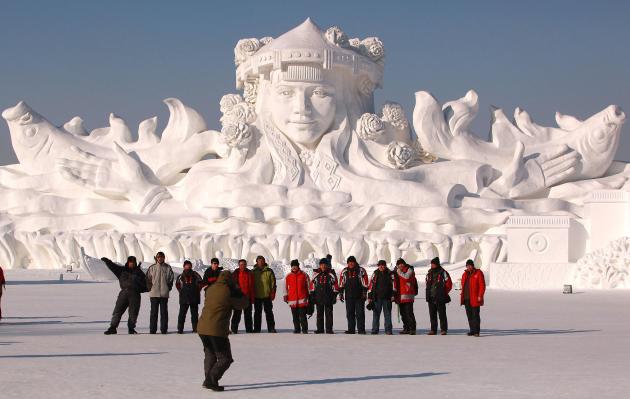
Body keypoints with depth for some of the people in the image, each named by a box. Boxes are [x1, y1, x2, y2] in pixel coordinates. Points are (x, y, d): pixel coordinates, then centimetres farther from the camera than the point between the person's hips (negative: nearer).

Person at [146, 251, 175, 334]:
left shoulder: (168, 268, 4)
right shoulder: (152, 268, 4)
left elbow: (171, 278, 9)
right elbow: (148, 278, 8)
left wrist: (168, 288, 2)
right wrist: (150, 288, 0)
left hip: (164, 293, 0)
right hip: (154, 293, 0)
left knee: (164, 312, 3)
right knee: (154, 312, 0)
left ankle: (164, 329, 7)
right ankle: (152, 329, 3)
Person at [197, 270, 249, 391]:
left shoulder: (210, 289, 9)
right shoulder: (229, 292, -9)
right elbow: (243, 303, 2)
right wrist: (237, 290, 15)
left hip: (202, 328, 7)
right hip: (217, 330, -7)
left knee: (210, 353, 26)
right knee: (225, 359, 4)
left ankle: (208, 380, 24)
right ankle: (211, 380, -10)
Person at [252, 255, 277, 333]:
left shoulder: (269, 271, 1)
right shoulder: (253, 272, 6)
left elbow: (273, 282, 1)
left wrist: (272, 293, -7)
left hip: (267, 295, -2)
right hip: (257, 296, 2)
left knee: (269, 312, 2)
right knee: (257, 313, 6)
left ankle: (271, 328, 5)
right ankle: (257, 329, 11)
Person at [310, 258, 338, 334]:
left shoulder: (331, 274, -1)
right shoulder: (316, 274, 5)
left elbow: (335, 285, 1)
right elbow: (312, 284, 10)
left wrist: (334, 295, -3)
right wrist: (312, 295, 6)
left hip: (328, 296, -2)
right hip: (318, 297, 2)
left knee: (329, 314, -1)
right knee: (319, 314, 7)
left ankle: (329, 329, 1)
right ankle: (320, 329, 13)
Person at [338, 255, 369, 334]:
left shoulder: (361, 270, 0)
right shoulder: (344, 271, 9)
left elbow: (365, 283, -2)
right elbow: (341, 283, 12)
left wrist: (364, 293, -8)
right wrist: (341, 293, 8)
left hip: (359, 296, -3)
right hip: (349, 296, 3)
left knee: (360, 313, -4)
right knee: (350, 313, 6)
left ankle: (361, 329, -2)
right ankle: (351, 329, 11)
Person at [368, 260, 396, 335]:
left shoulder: (390, 274, 2)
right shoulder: (375, 274, 6)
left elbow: (393, 284, 2)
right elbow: (370, 285, 7)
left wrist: (393, 295, -7)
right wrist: (370, 297, 3)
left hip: (387, 298, -1)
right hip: (377, 297, 1)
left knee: (387, 314, 2)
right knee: (376, 314, 2)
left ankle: (388, 330, 6)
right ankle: (374, 330, 7)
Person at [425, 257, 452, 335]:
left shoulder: (443, 273, -8)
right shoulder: (429, 273, 12)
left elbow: (449, 284, -5)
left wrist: (443, 293, -3)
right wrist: (428, 293, 12)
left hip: (440, 298, -6)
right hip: (431, 297, 6)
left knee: (442, 314, -3)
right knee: (432, 314, 8)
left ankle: (443, 330, 1)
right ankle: (433, 329, 13)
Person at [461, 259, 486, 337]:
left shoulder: (478, 273, -4)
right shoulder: (465, 274, 15)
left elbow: (482, 285, -9)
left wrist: (480, 296, -15)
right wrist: (462, 293, 10)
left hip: (475, 298, -7)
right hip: (466, 298, 7)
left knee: (475, 315, -8)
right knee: (469, 315, 10)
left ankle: (476, 331, -6)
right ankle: (472, 330, 17)